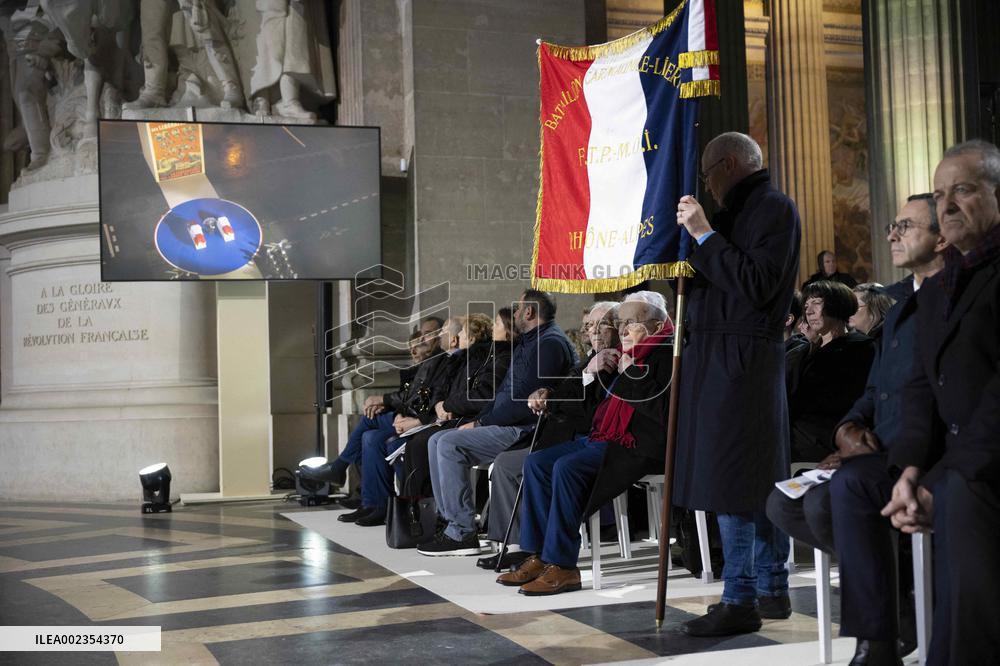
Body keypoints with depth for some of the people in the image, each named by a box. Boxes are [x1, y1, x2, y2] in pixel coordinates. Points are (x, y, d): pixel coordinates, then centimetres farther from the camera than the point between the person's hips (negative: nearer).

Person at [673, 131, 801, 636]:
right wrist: (695, 234, 7)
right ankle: (772, 589, 23)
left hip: (739, 359, -10)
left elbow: (755, 285, -18)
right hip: (717, 354, 10)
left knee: (732, 480, -8)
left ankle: (740, 601, -3)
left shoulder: (774, 208, -8)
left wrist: (704, 234, -16)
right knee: (759, 478, 14)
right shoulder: (739, 211, 19)